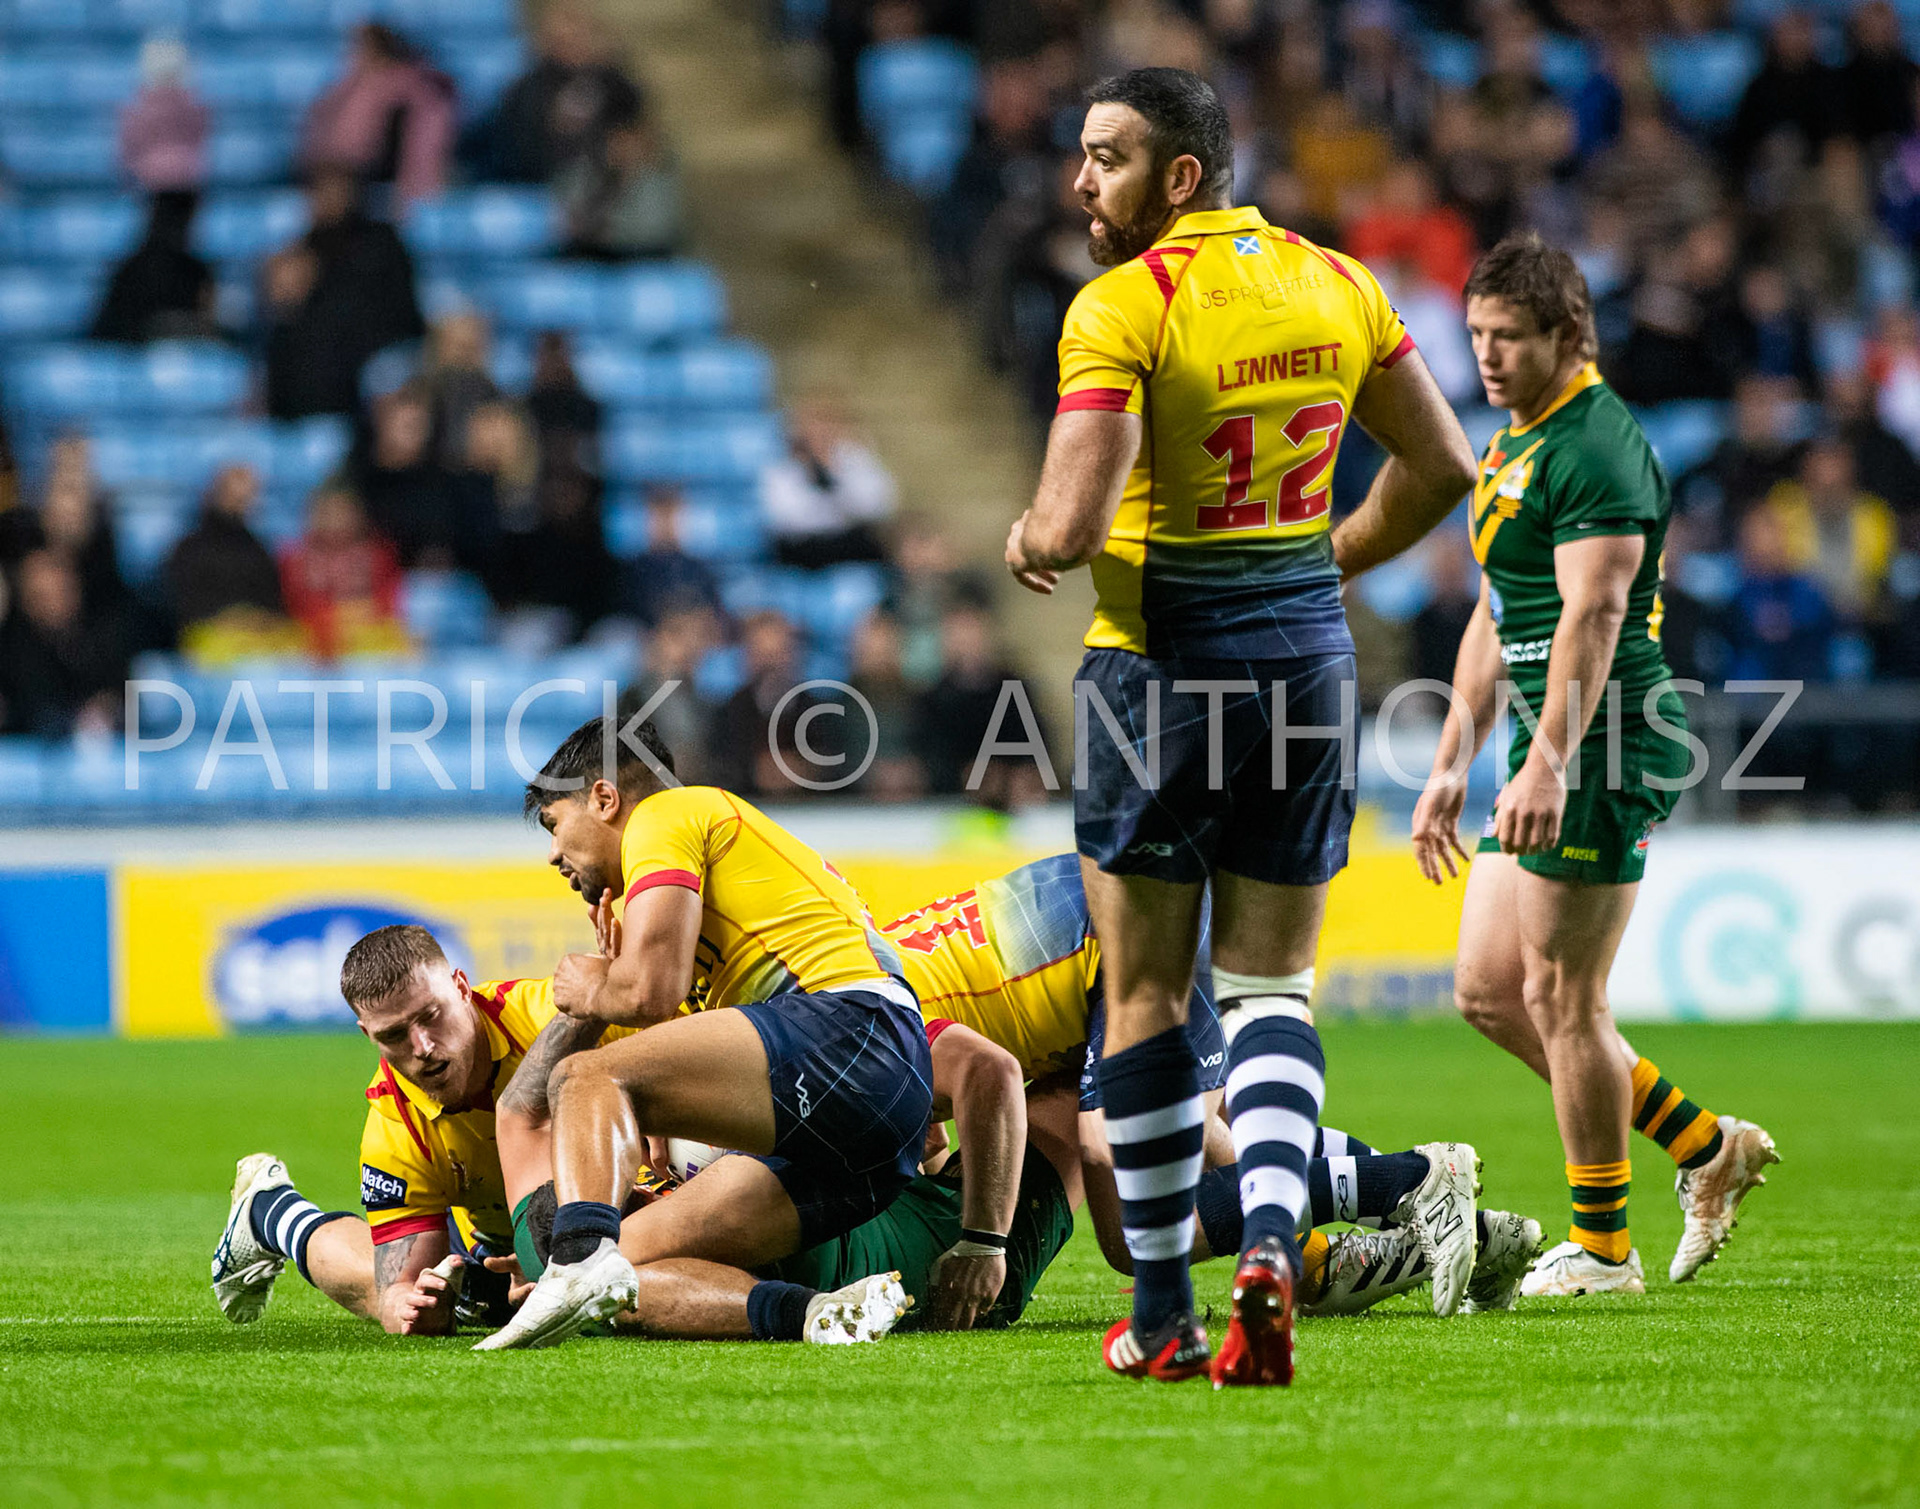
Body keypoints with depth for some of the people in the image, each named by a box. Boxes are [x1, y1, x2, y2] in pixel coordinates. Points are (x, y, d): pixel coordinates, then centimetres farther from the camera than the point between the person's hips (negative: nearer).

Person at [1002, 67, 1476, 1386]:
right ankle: (1270, 1243, -14)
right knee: (1273, 983, 10)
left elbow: (1071, 527, -21)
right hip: (1308, 652, 5)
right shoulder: (1336, 285, 5)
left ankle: (1164, 1315, 10)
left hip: (1166, 659, -5)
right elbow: (1441, 465, 12)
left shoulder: (1121, 309, -14)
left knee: (1146, 991, 7)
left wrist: (1025, 542, 1)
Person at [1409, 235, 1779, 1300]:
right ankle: (1706, 1149, 18)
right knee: (1487, 990, 10)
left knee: (1560, 999, -6)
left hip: (1602, 748, -10)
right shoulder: (1512, 444, 18)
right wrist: (1452, 763, 23)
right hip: (1550, 754, 10)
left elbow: (1593, 615, -23)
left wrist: (1548, 764, -30)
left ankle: (1601, 1248, 5)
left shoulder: (1596, 447, -14)